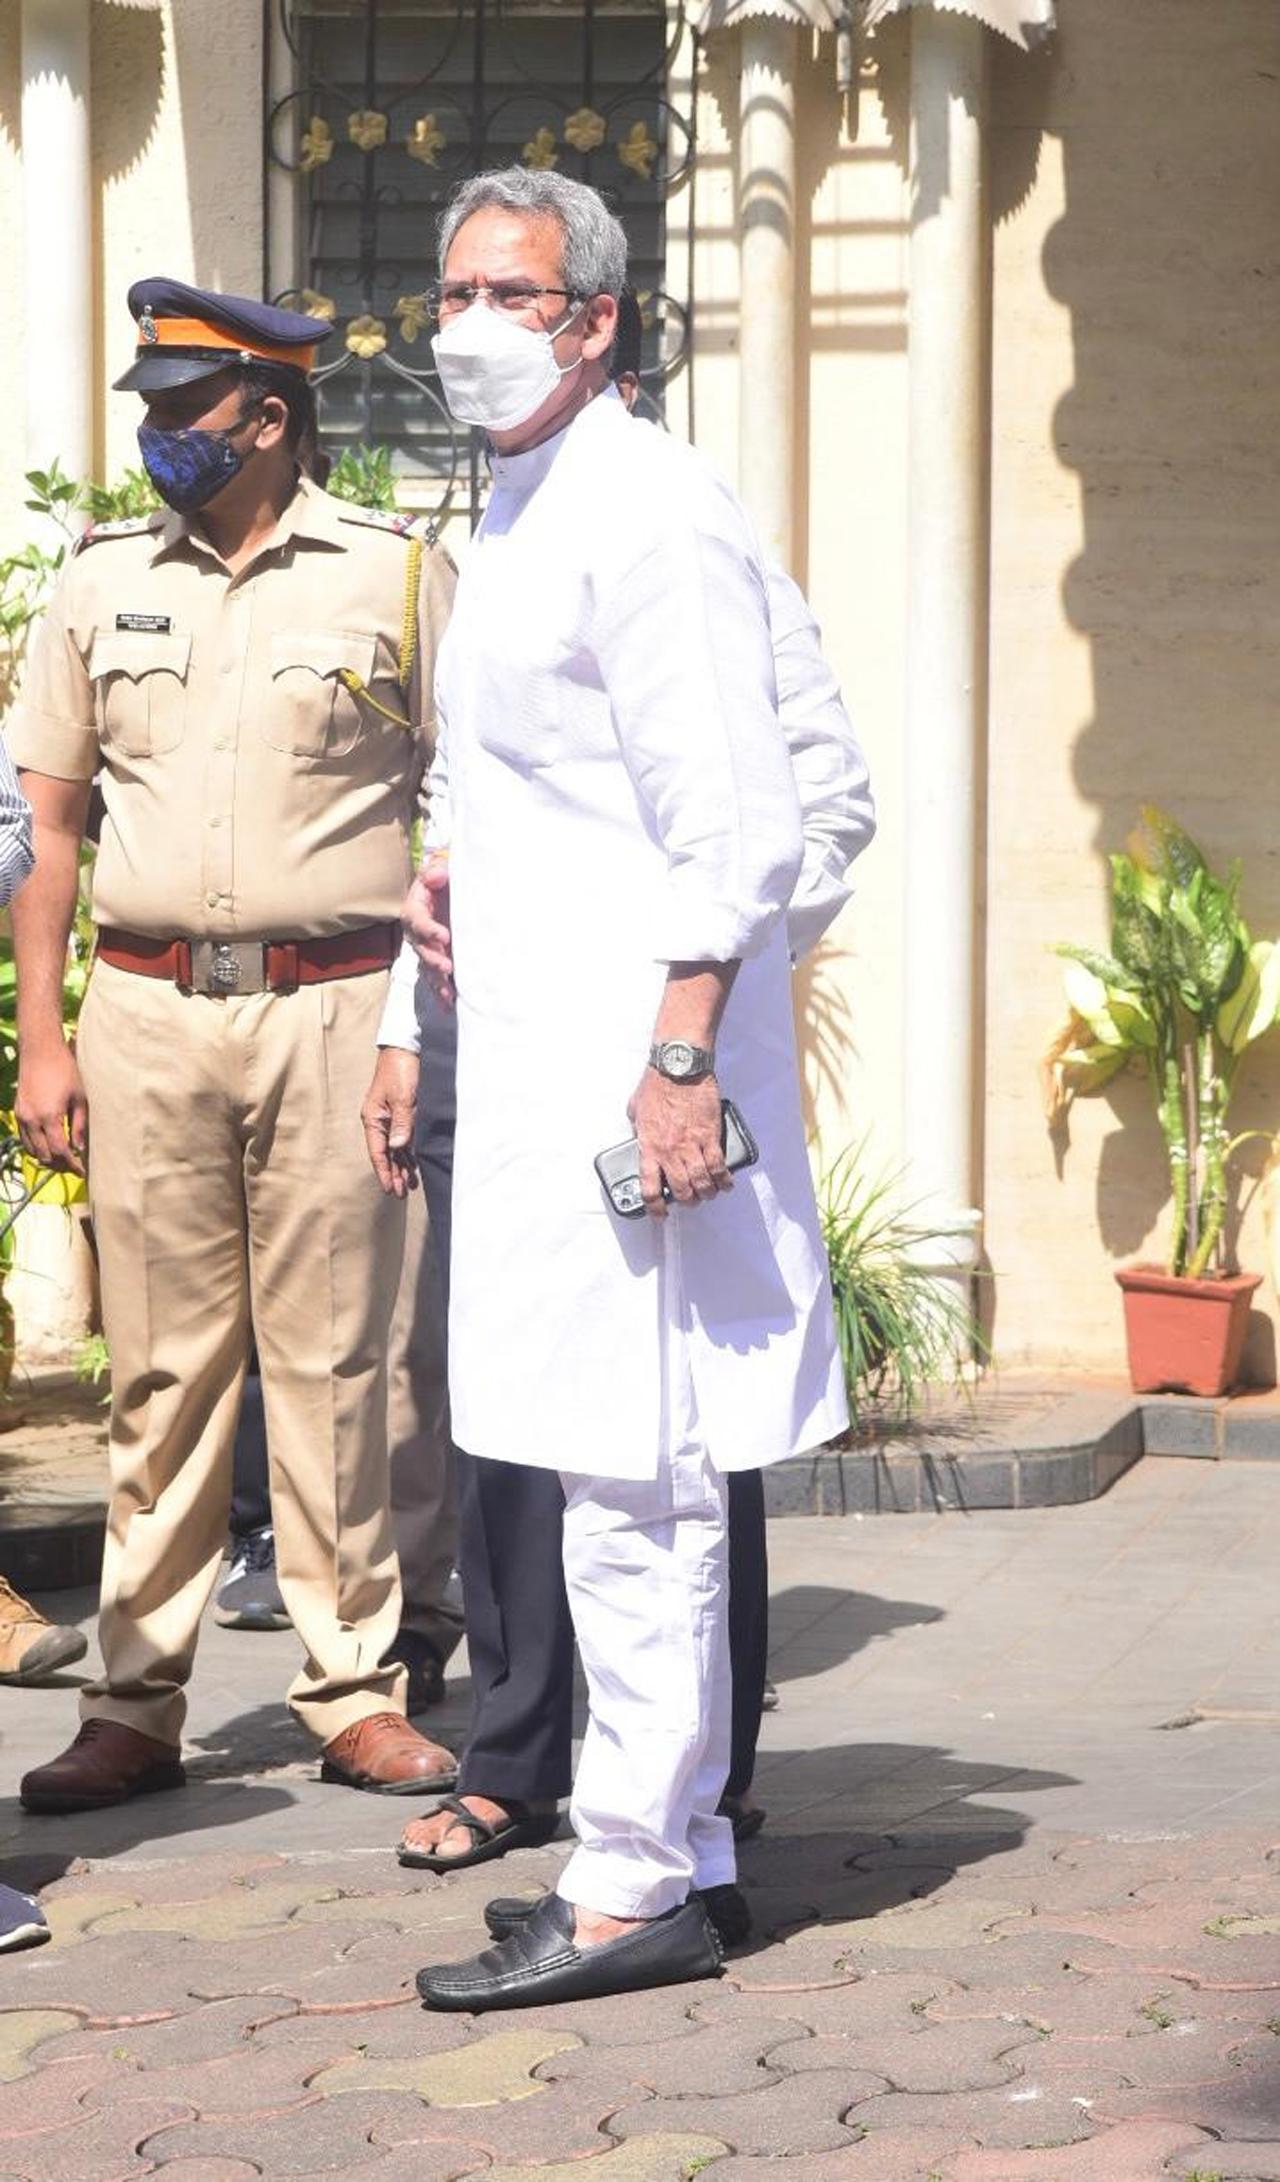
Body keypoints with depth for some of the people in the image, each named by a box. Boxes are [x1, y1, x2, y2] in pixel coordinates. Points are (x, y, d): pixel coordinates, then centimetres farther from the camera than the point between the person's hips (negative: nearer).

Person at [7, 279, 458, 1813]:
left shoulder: (395, 576, 1)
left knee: (329, 1366, 1)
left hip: (328, 1009, -2)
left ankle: (355, 1695, 9)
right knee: (159, 1371, 5)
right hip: (145, 1012, 2)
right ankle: (135, 1706, 10)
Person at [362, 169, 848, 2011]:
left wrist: (681, 1056, -23)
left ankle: (634, 1890, -2)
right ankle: (679, 1843, 20)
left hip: (631, 1058, -10)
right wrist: (459, 865, 17)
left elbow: (733, 825, -18)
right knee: (635, 1481, 13)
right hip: (534, 1058, 10)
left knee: (635, 1481, -7)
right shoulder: (513, 521, 18)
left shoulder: (647, 516, -12)